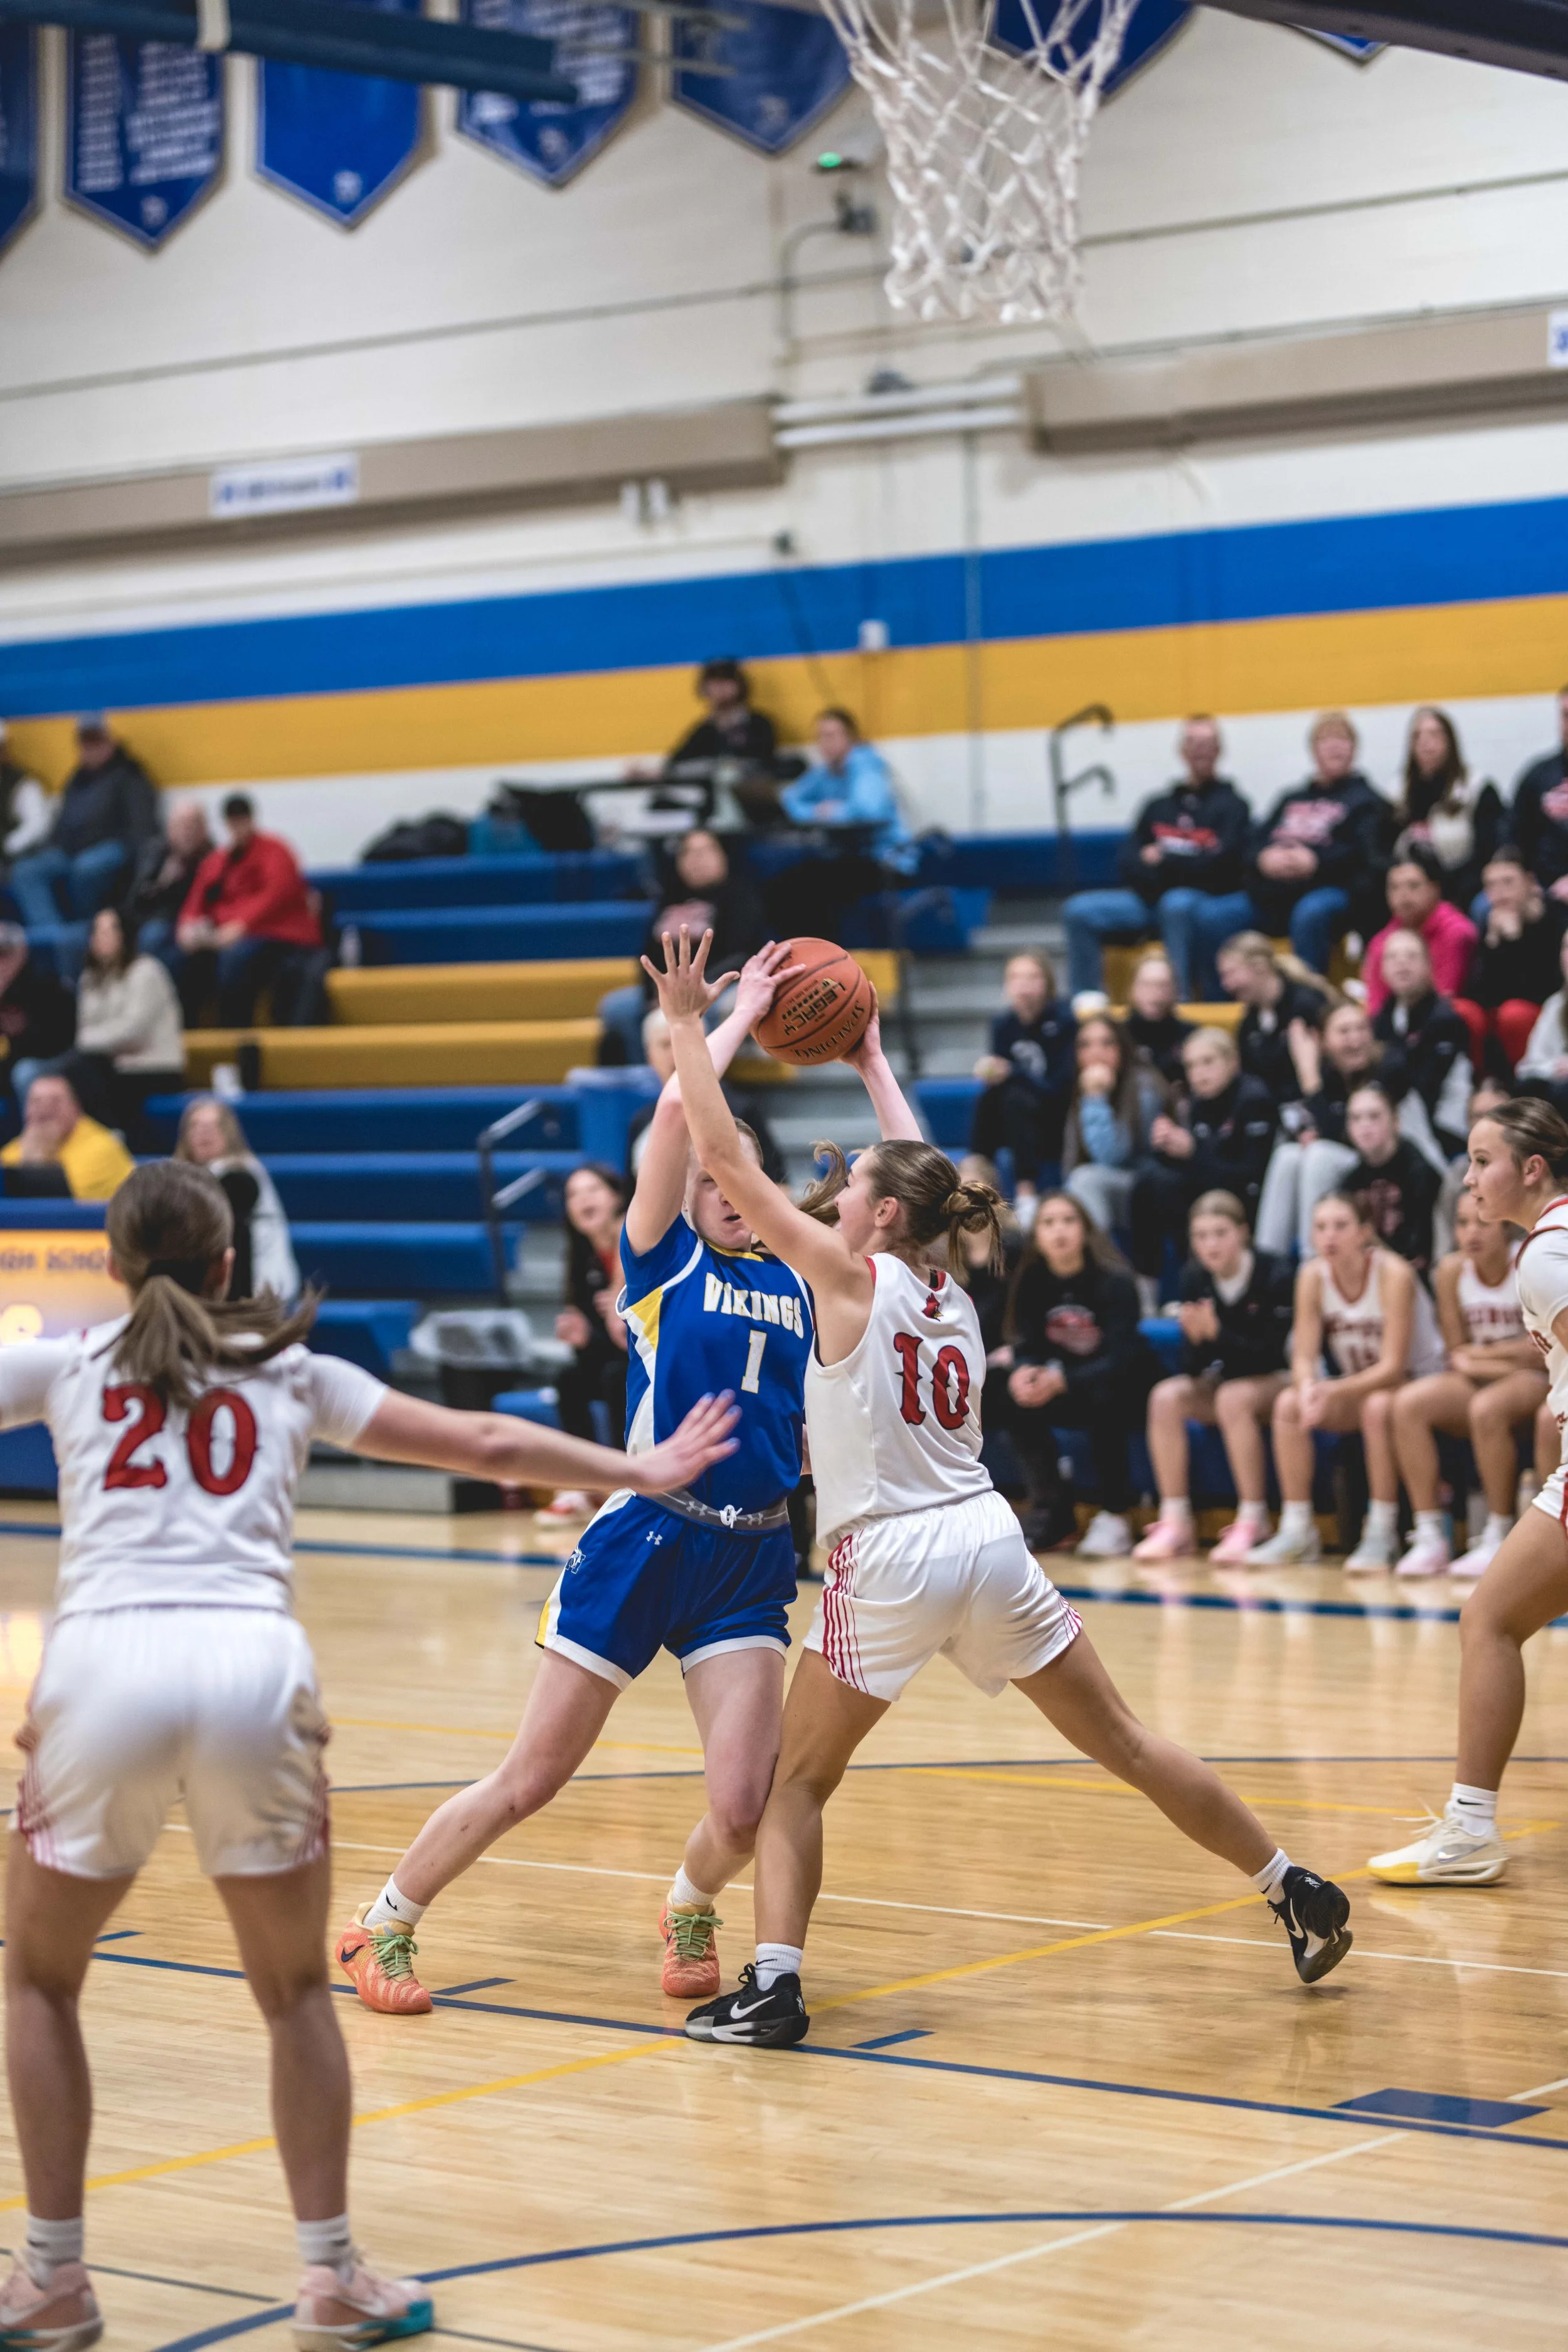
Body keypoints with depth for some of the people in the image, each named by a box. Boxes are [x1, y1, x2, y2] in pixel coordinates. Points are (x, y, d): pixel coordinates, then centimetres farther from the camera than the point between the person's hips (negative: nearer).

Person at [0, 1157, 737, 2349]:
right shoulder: (289, 1373, 22)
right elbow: (483, 1443, 27)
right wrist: (642, 1472, 38)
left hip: (104, 1666, -1)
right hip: (252, 1668, 1)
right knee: (296, 1993, 19)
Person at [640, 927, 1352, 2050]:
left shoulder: (852, 1273, -4)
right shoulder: (951, 1289, 10)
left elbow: (723, 1154, -4)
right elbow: (920, 1169, 30)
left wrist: (687, 1021, 3)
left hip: (890, 1558, -5)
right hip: (990, 1539, 5)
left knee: (797, 1783, 8)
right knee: (1126, 1745, 15)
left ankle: (773, 1982, -6)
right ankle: (1298, 1893, 19)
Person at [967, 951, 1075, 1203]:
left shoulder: (1065, 1019, -15)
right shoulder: (1003, 1024, 0)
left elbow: (1062, 1086, -20)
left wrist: (1010, 1073, -32)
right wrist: (992, 1071, -25)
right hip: (1024, 1120, 4)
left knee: (1016, 1097, -30)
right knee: (988, 1100, -24)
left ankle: (1027, 1199, -34)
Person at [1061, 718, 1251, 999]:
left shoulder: (1231, 805, 5)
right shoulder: (1158, 806, 20)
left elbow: (1219, 865, -8)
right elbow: (1126, 860, 13)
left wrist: (1164, 861, -5)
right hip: (1152, 899, 5)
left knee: (1177, 904, -40)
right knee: (1080, 910, -15)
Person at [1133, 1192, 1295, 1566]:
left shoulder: (1275, 1275, -19)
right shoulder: (1195, 1277, -6)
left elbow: (1271, 1355, -20)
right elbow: (1193, 1368, -6)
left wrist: (1218, 1334, -33)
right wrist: (1196, 1339, -29)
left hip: (1277, 1381, -5)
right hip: (1226, 1378, 5)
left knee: (1233, 1398, -35)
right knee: (1166, 1398, -22)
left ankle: (1252, 1524, -29)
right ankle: (1175, 1524, -21)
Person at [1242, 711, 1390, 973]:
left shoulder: (1366, 801, 13)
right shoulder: (1292, 798, 29)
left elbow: (1366, 853, -4)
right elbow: (1257, 839, 18)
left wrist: (1316, 861, -19)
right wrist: (1265, 857, -8)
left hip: (1332, 888, -5)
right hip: (1273, 893, 5)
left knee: (1310, 913, -40)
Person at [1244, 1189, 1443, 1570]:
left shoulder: (1392, 1274, -24)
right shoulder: (1313, 1275, -9)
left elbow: (1393, 1367, -26)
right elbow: (1304, 1357, -12)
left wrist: (1334, 1391, -39)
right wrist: (1308, 1389, -35)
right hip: (1355, 1389, 5)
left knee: (1377, 1407, -36)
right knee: (1289, 1403, -20)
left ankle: (1382, 1535, -26)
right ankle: (1296, 1531, -13)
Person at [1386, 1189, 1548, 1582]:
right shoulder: (1453, 1271, 0)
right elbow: (1457, 1353, 4)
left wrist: (1481, 1353, -9)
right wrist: (1514, 1356, -12)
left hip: (1535, 1380, -5)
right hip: (1479, 1382, 5)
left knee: (1487, 1408, -37)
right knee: (1407, 1405, -23)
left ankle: (1498, 1539, -24)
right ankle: (1429, 1538, -23)